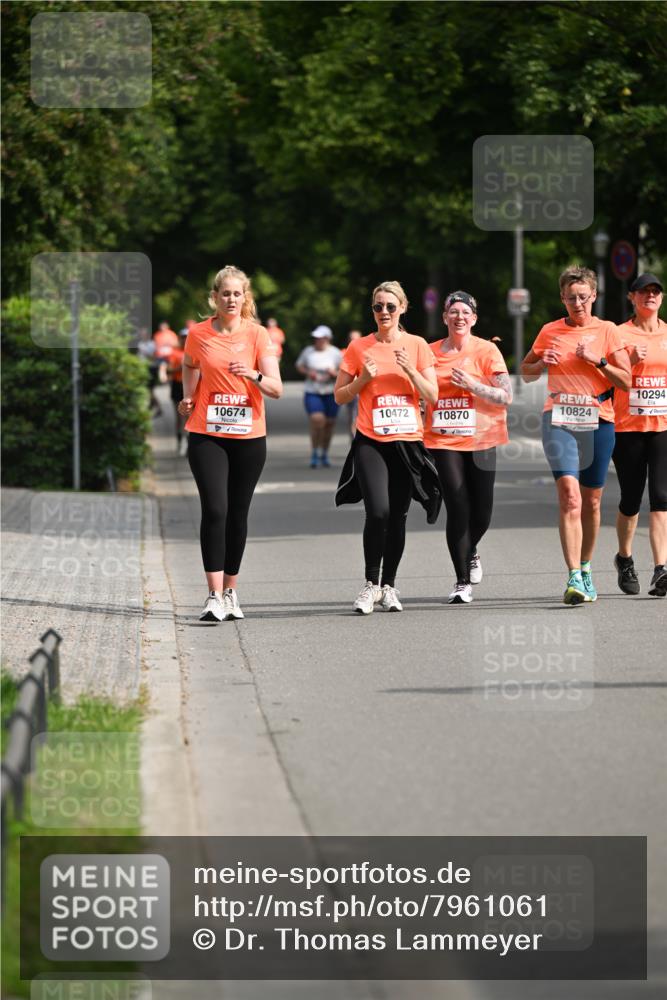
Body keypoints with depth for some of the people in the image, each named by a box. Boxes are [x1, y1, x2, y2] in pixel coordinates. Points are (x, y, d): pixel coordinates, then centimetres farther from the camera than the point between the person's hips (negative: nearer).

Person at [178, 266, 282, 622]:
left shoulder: (258, 335, -2)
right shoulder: (198, 334, 1)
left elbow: (276, 389, -8)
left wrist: (254, 375, -27)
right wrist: (187, 401, 5)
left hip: (249, 437, 1)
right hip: (207, 436, -1)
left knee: (237, 515, 7)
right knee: (214, 510, -14)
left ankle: (230, 591, 22)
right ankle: (215, 597, -18)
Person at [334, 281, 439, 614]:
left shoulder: (416, 346, 5)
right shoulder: (359, 348, 3)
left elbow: (432, 395, 2)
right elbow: (340, 396, 7)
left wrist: (409, 370, -11)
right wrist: (363, 379, -9)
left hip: (407, 440, 2)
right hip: (371, 441, -2)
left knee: (398, 515, 3)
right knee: (378, 511, -17)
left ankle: (389, 586, 16)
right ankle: (371, 583, -2)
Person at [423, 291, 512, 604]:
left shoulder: (486, 351, 0)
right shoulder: (431, 353, 6)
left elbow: (506, 397, -5)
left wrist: (472, 385, -15)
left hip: (480, 440, 0)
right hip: (444, 442, 0)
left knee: (482, 513, 2)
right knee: (458, 509, -9)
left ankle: (470, 552, 37)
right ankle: (462, 583, -2)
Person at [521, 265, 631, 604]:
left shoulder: (607, 331, 4)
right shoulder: (550, 332, 8)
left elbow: (626, 381, 2)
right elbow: (526, 373, 19)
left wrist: (598, 361, -12)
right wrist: (542, 363, -1)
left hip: (598, 421, 1)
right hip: (559, 420, -1)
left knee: (591, 500, 10)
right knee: (569, 495, -17)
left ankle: (586, 569, 29)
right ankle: (574, 578, -24)